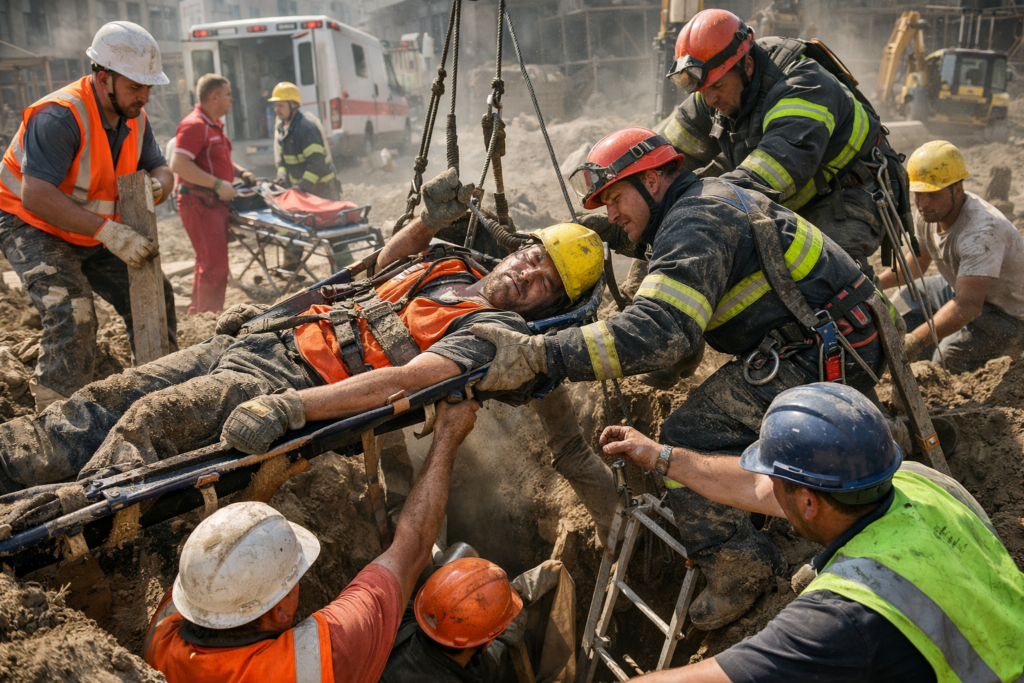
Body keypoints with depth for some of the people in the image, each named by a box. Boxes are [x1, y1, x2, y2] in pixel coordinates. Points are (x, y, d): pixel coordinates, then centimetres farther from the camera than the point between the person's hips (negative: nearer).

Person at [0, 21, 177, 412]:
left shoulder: (135, 117, -3)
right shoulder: (58, 117, -29)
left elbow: (160, 169, 2)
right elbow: (36, 195, -36)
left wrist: (156, 185, -25)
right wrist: (108, 232, -43)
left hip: (93, 234, 8)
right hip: (32, 228, -8)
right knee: (72, 314, -25)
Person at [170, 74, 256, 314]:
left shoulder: (215, 125, 18)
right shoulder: (194, 125, -15)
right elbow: (178, 164, -26)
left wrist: (240, 172, 12)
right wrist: (217, 184, -25)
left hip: (216, 202, 10)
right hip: (198, 203, -10)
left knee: (215, 262, 15)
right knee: (213, 263, -10)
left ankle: (200, 312, 26)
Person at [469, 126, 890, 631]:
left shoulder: (696, 221, -16)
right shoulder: (714, 197, 17)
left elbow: (660, 332, -33)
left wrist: (538, 354, -36)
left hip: (823, 358, -11)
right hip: (844, 348, 11)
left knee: (686, 440, -14)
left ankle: (739, 567, 1)